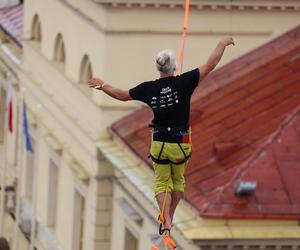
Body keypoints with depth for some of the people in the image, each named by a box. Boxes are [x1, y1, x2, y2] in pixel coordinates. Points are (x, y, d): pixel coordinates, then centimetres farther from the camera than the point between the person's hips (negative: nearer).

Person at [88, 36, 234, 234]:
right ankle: (170, 217, 29)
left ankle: (166, 220, -3)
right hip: (180, 143, -1)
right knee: (178, 180, 22)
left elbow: (122, 95, 9)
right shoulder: (184, 83, -14)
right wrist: (222, 44, 1)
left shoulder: (149, 89, -6)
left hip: (159, 143, 1)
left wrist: (103, 86, 25)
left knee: (162, 182, 14)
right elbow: (210, 65, -12)